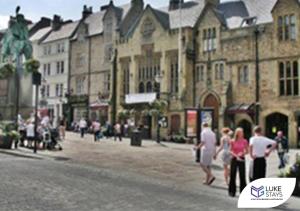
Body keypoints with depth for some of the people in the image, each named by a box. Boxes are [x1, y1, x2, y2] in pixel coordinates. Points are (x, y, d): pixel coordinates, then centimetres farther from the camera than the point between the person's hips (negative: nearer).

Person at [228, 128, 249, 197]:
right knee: (233, 175, 2)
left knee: (242, 175, 0)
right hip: (234, 159, -1)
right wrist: (236, 156, -14)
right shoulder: (232, 141, -2)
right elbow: (231, 151, 0)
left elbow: (247, 151, 7)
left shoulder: (244, 141, 1)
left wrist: (242, 153, -12)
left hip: (242, 159, 1)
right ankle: (232, 191, 12)